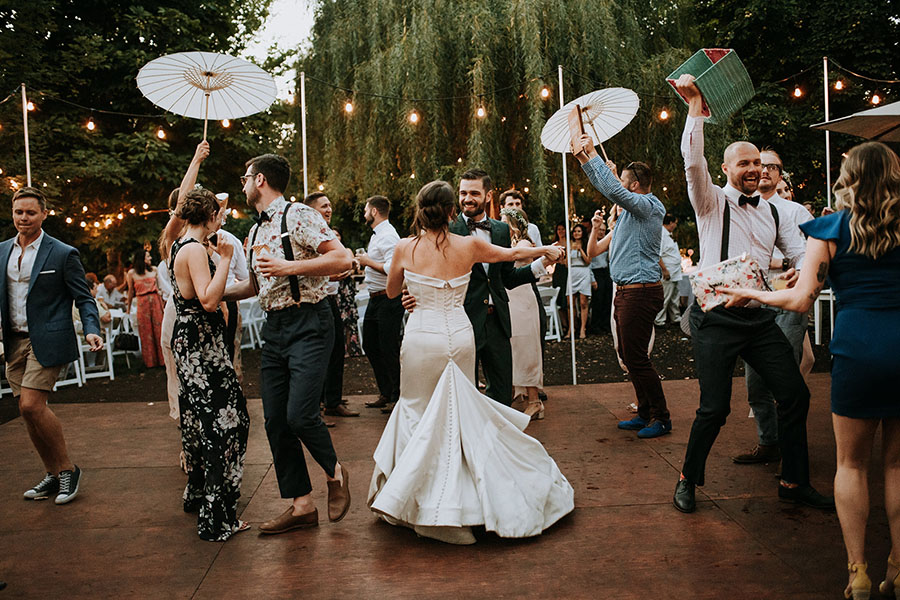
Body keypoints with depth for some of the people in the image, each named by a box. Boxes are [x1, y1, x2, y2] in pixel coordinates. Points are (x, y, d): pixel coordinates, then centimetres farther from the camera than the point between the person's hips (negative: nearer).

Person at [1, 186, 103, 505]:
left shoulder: (63, 254, -5)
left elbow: (84, 298, -5)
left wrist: (91, 331, -21)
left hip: (46, 341, -6)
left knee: (31, 405, -14)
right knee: (29, 411, 9)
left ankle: (68, 469, 4)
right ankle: (53, 474, 22)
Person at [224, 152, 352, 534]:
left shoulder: (298, 216, -7)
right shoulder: (255, 233, 18)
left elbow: (342, 259, -17)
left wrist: (290, 267, -19)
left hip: (308, 325, -8)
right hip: (274, 329, 8)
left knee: (300, 415, -16)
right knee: (275, 421, 6)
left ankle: (334, 472, 14)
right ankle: (301, 505, 17)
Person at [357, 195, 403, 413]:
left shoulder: (388, 235, -16)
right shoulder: (377, 234, 16)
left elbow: (393, 268, -27)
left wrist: (368, 261, -16)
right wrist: (365, 261, 10)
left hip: (389, 300, -11)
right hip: (375, 299, 11)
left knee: (389, 350, -3)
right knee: (370, 346, 15)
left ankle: (398, 397, 11)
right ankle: (385, 394, 26)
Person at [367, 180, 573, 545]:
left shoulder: (405, 248, -5)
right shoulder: (469, 246, -3)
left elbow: (391, 292, 11)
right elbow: (514, 254, 14)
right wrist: (546, 250, 31)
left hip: (422, 338, -1)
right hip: (460, 335, 1)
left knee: (418, 410, 14)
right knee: (459, 411, 16)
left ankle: (417, 503, 18)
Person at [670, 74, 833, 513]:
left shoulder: (772, 213, 15)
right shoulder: (712, 202, 0)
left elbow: (800, 256, 18)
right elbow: (693, 162, -17)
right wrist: (696, 105, -22)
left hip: (760, 316, 6)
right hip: (717, 317, -5)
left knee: (794, 393, 5)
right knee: (714, 408, -6)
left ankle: (794, 482, 23)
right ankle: (687, 480, 17)